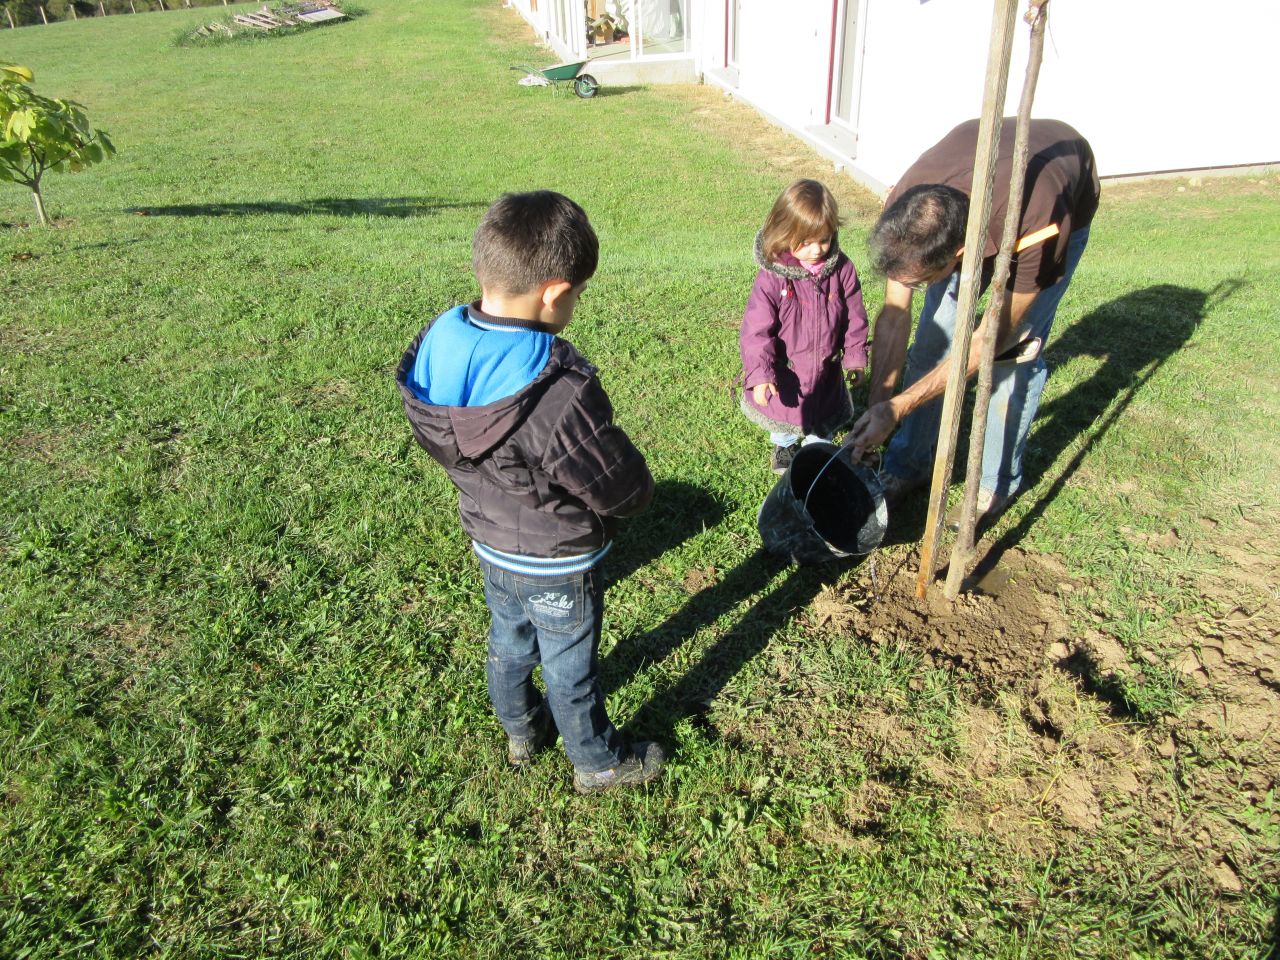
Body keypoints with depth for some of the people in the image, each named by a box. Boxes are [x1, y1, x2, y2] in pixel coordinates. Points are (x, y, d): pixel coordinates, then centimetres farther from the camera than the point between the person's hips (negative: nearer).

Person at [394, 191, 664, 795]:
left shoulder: (437, 349, -16)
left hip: (489, 545, 6)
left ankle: (521, 730, 55)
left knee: (508, 643, 28)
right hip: (557, 566, -6)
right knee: (569, 668, 17)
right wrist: (639, 486, -3)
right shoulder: (559, 394, -38)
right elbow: (625, 491, -25)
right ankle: (598, 763, 42)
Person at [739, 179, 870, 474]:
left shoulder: (841, 268, -15)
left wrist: (855, 356, 3)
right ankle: (785, 445, 54)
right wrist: (759, 373, -28)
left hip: (826, 368, 2)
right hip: (786, 371, -2)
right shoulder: (772, 277, -25)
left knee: (824, 417, 24)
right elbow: (756, 329, -23)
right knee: (784, 415, 23)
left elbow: (854, 315, -2)